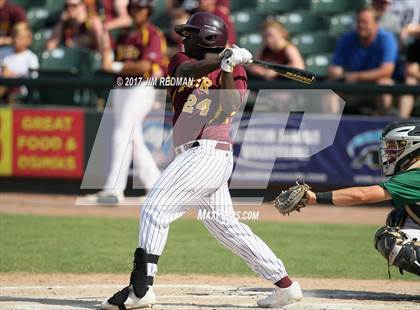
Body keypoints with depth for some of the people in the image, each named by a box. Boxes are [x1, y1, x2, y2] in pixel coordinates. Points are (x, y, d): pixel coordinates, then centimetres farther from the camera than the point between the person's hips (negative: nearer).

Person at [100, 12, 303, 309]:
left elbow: (229, 107, -15)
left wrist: (227, 68, -23)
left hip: (206, 151, -8)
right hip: (199, 155, 8)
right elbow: (187, 70, -8)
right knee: (225, 224, 10)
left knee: (155, 209, -12)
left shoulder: (233, 71, -1)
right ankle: (285, 285, 14)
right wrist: (223, 57, -20)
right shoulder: (182, 60, 15)